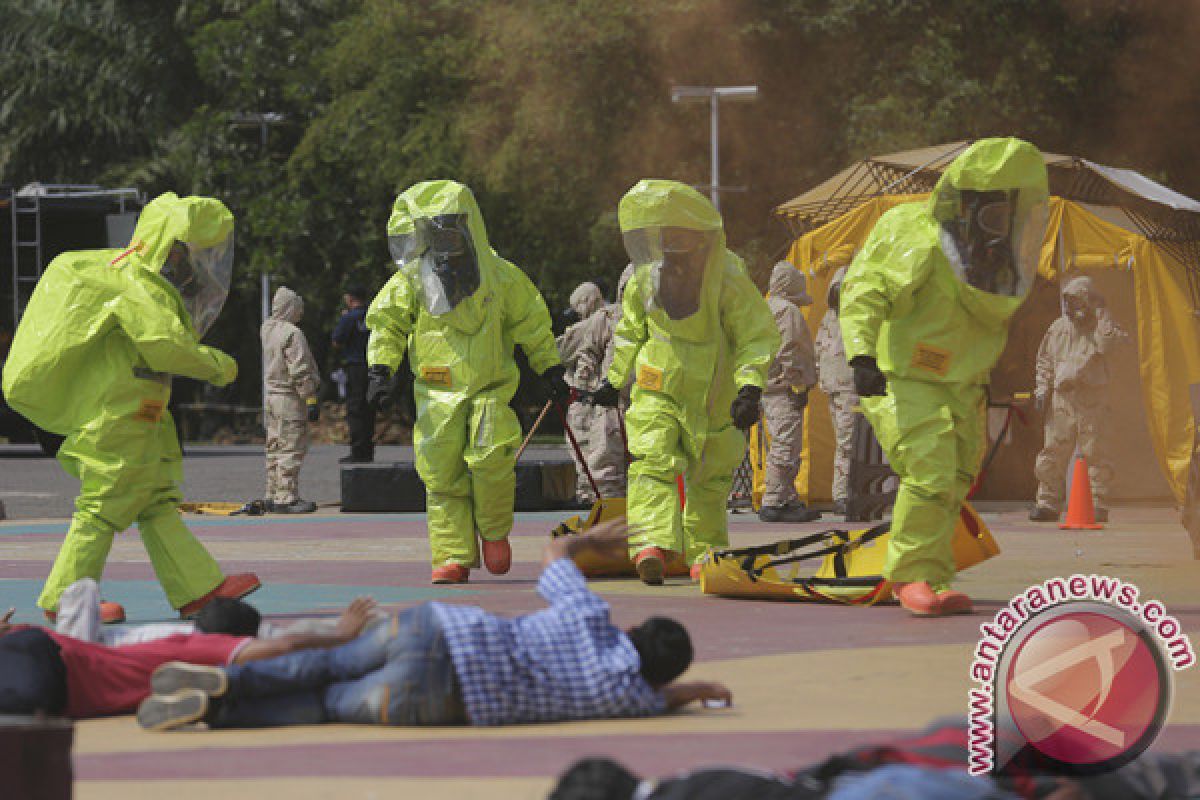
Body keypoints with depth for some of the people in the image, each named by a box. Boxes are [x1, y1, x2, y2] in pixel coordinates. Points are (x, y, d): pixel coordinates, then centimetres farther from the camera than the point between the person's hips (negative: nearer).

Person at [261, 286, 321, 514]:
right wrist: (311, 400, -15)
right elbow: (300, 371, -18)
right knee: (292, 448, -5)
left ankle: (272, 495, 19)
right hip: (289, 397, -9)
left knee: (275, 447, 15)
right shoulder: (292, 333, -16)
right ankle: (286, 498, -7)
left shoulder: (266, 329, 9)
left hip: (270, 394, 9)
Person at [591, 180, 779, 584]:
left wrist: (750, 387, -27)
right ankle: (652, 544, -33)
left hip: (712, 396, -1)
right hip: (657, 389, 1)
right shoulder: (647, 278, -1)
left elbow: (758, 338, -13)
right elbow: (630, 333, 17)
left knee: (709, 479, 11)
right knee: (653, 463, -19)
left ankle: (704, 554, 26)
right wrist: (614, 380, 19)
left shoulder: (727, 280, -14)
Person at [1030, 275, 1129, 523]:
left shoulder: (1099, 327, 4)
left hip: (1092, 398, -4)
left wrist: (1101, 312, -13)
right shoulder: (1058, 328, 15)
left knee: (1093, 451, -5)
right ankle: (1047, 503, 6)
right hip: (1062, 397, 4)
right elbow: (1044, 360, 23)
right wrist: (1042, 389, 11)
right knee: (1053, 449, 1)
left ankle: (1098, 505, -1)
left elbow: (1108, 343, -20)